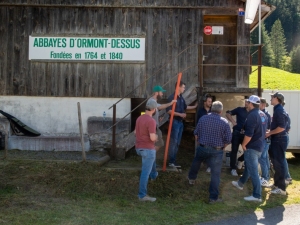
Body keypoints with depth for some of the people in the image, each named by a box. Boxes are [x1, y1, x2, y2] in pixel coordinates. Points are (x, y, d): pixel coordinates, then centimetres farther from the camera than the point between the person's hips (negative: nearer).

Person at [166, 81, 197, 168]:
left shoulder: (181, 97, 12)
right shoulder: (172, 97, -13)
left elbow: (185, 107, 28)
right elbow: (169, 111, -19)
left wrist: (194, 106, 32)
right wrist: (180, 114, -21)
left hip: (180, 122, 8)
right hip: (175, 121, -8)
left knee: (177, 142, 10)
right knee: (173, 142, -6)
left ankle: (174, 161, 17)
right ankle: (171, 161, -1)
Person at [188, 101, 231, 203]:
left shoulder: (203, 118, -3)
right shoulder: (224, 122, -10)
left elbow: (196, 133, 6)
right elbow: (228, 139, -8)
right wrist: (221, 147, 10)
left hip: (202, 148, 3)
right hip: (217, 151, -3)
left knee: (196, 162, 34)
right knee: (215, 174, 5)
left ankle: (191, 178, 54)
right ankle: (213, 197, 8)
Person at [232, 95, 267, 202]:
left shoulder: (252, 115, -21)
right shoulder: (263, 115, 9)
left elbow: (249, 133, -26)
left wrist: (243, 144, -13)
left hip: (252, 147, -10)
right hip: (260, 145, 10)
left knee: (253, 171, -6)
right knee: (248, 166, 25)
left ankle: (257, 195, -3)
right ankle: (240, 183, 43)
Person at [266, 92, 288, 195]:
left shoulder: (279, 111, -17)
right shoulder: (278, 110, 14)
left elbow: (281, 128, -25)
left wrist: (269, 133, -16)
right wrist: (270, 132, 12)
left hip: (279, 141, -10)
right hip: (277, 140, 10)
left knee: (278, 164, -6)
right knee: (276, 163, 17)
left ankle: (281, 188, 0)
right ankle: (277, 184, 27)